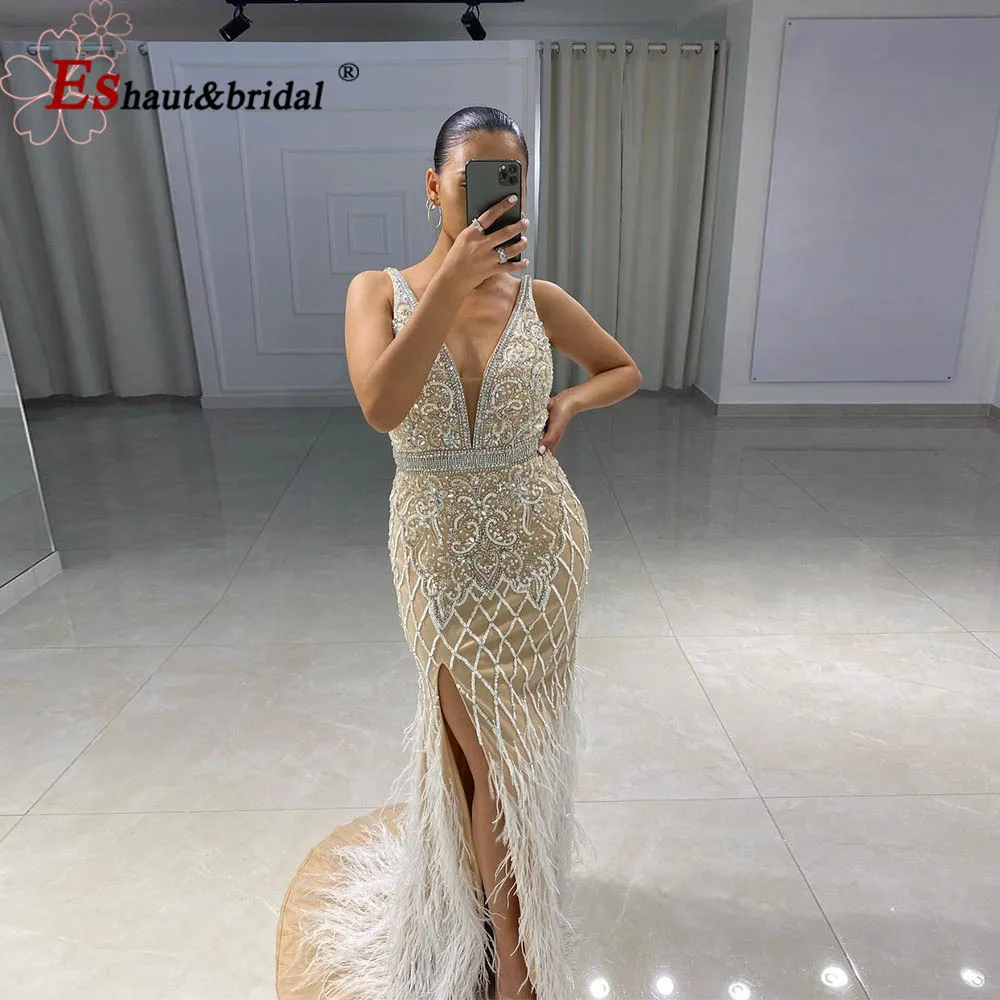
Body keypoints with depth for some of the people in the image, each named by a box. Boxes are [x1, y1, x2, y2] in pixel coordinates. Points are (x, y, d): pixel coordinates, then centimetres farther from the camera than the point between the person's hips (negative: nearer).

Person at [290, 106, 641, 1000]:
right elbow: (381, 405, -26)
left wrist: (569, 403, -6)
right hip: (441, 555, -1)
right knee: (482, 748, 11)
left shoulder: (539, 299, -3)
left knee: (516, 741, 15)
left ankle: (502, 927, 46)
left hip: (539, 545, 1)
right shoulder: (380, 290, -6)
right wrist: (455, 275, -28)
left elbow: (624, 368, 13)